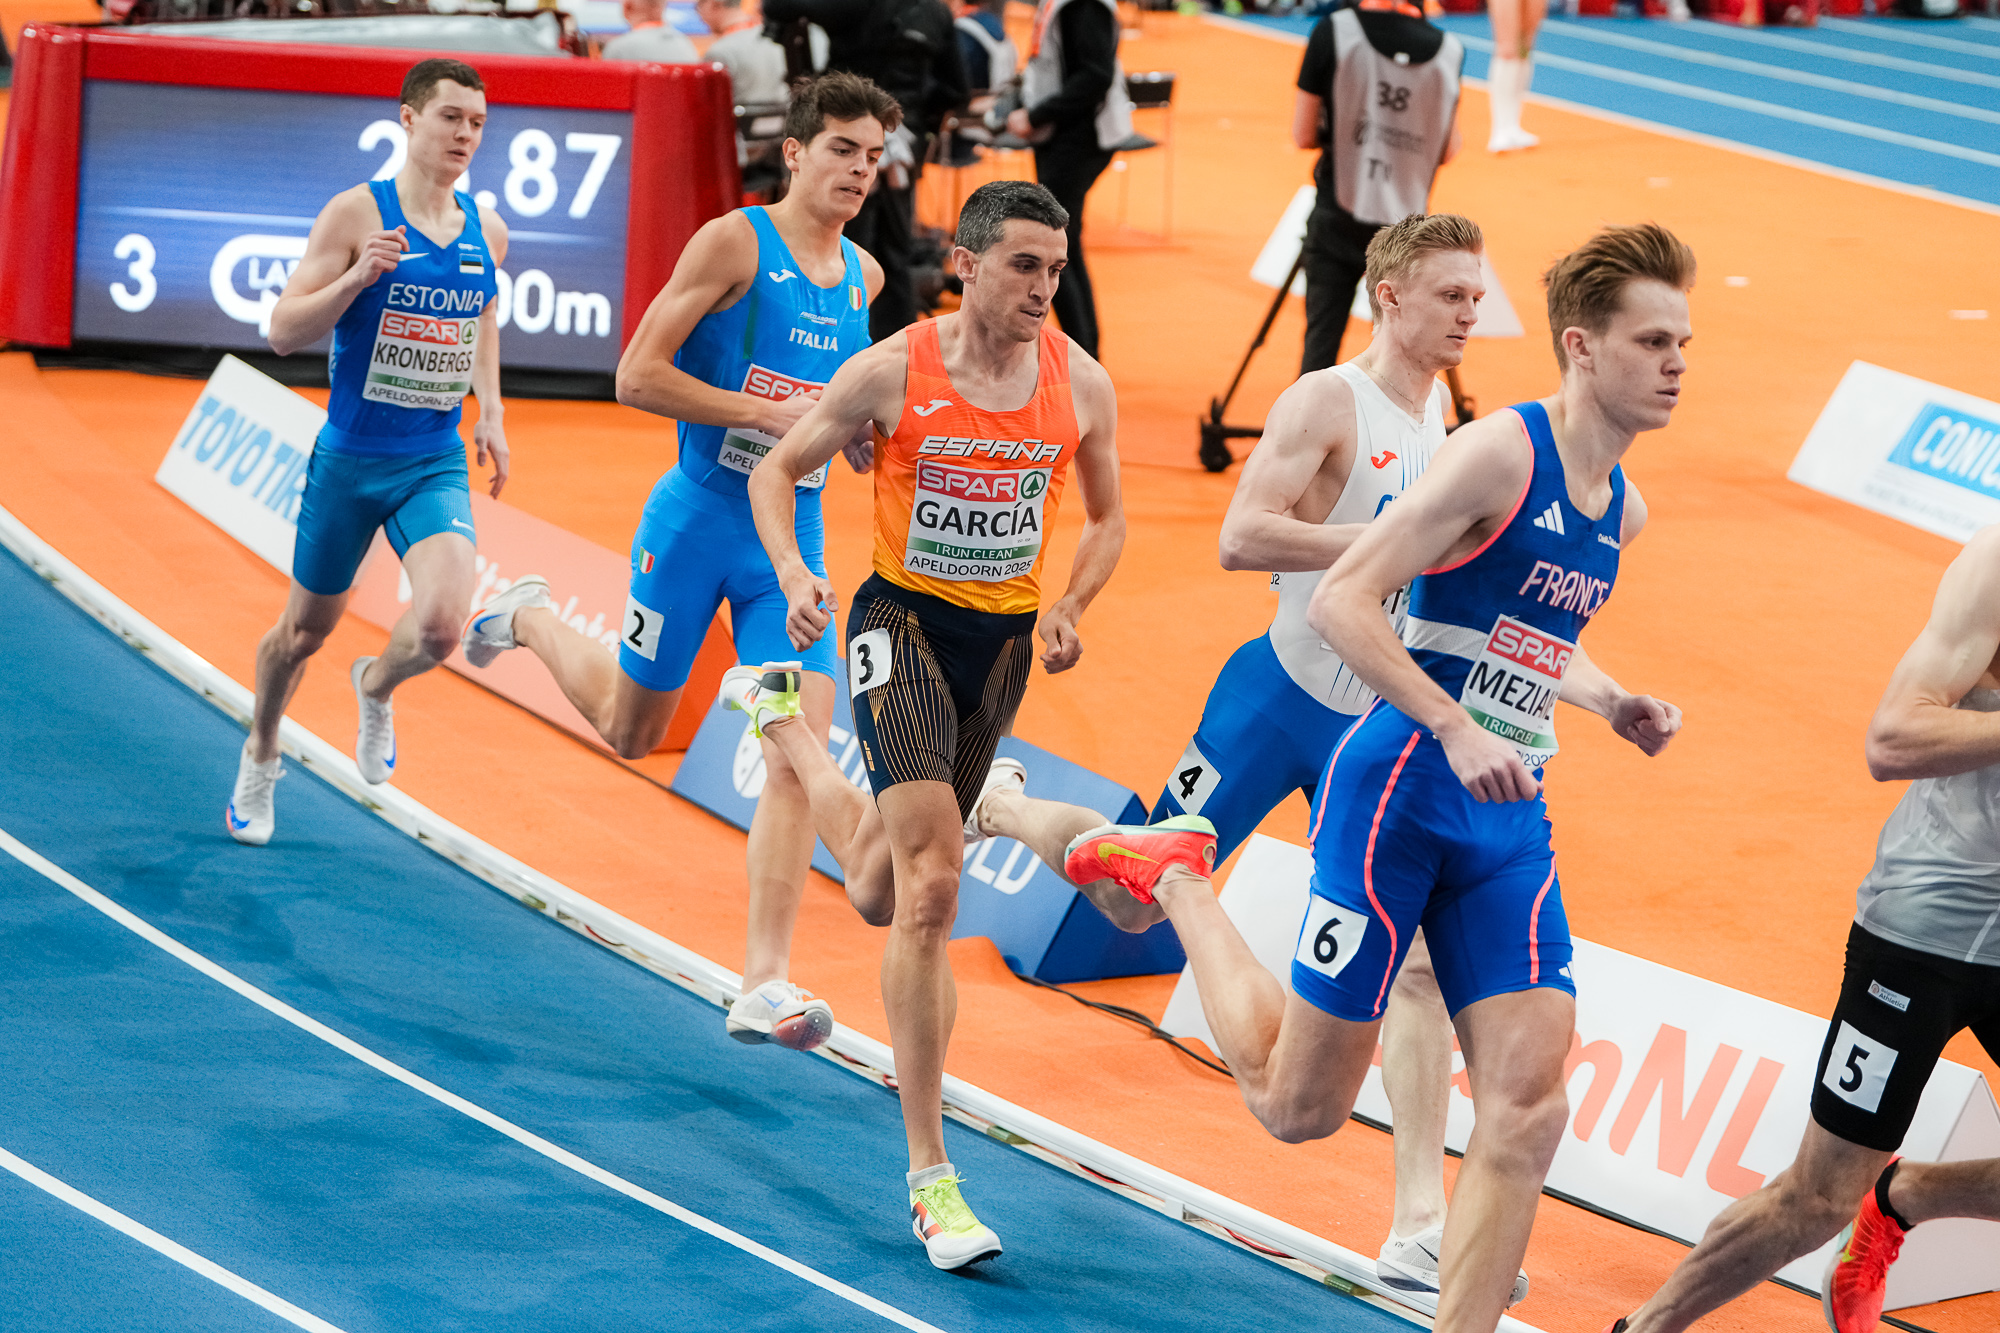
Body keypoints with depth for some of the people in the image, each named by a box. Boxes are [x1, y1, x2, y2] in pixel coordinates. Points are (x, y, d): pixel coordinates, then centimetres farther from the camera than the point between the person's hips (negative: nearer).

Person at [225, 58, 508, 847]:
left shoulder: (486, 232, 3)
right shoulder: (357, 213, -11)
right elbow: (284, 332, -12)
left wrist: (491, 412, 13)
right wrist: (357, 277, -27)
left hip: (437, 466, 2)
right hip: (348, 461, -2)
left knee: (441, 623, -20)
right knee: (306, 630, 13)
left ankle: (376, 690, 16)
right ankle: (261, 755, 43)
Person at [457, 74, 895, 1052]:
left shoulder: (862, 278, 8)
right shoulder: (735, 241, -12)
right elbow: (637, 376, -15)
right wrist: (769, 413, -20)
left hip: (793, 537, 4)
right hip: (698, 519, -4)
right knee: (631, 731, 14)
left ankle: (764, 985, -12)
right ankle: (529, 621, 46)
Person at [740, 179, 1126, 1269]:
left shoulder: (1081, 384, -4)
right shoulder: (892, 372, -13)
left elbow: (1106, 518, 11)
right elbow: (778, 470, 0)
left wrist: (1067, 612, -6)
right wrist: (794, 576, -18)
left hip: (1005, 636, 4)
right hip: (904, 618, -4)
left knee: (882, 894, 20)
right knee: (931, 889, -18)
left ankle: (785, 719, 54)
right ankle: (929, 1178, -14)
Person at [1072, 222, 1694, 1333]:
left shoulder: (1623, 509, 13)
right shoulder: (1499, 452, -13)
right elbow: (1340, 600, -17)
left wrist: (1615, 705, 12)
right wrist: (1455, 727, -24)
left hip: (1513, 823, 7)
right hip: (1401, 791, -7)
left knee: (1528, 1108, -7)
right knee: (1299, 1106, 4)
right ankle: (1176, 877, 27)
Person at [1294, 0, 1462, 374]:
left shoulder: (1333, 32, -10)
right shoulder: (1448, 49, -5)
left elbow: (1303, 135, -3)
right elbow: (1447, 150, 4)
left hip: (1337, 220, -1)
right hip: (1405, 227, 1)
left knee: (1321, 339, 5)